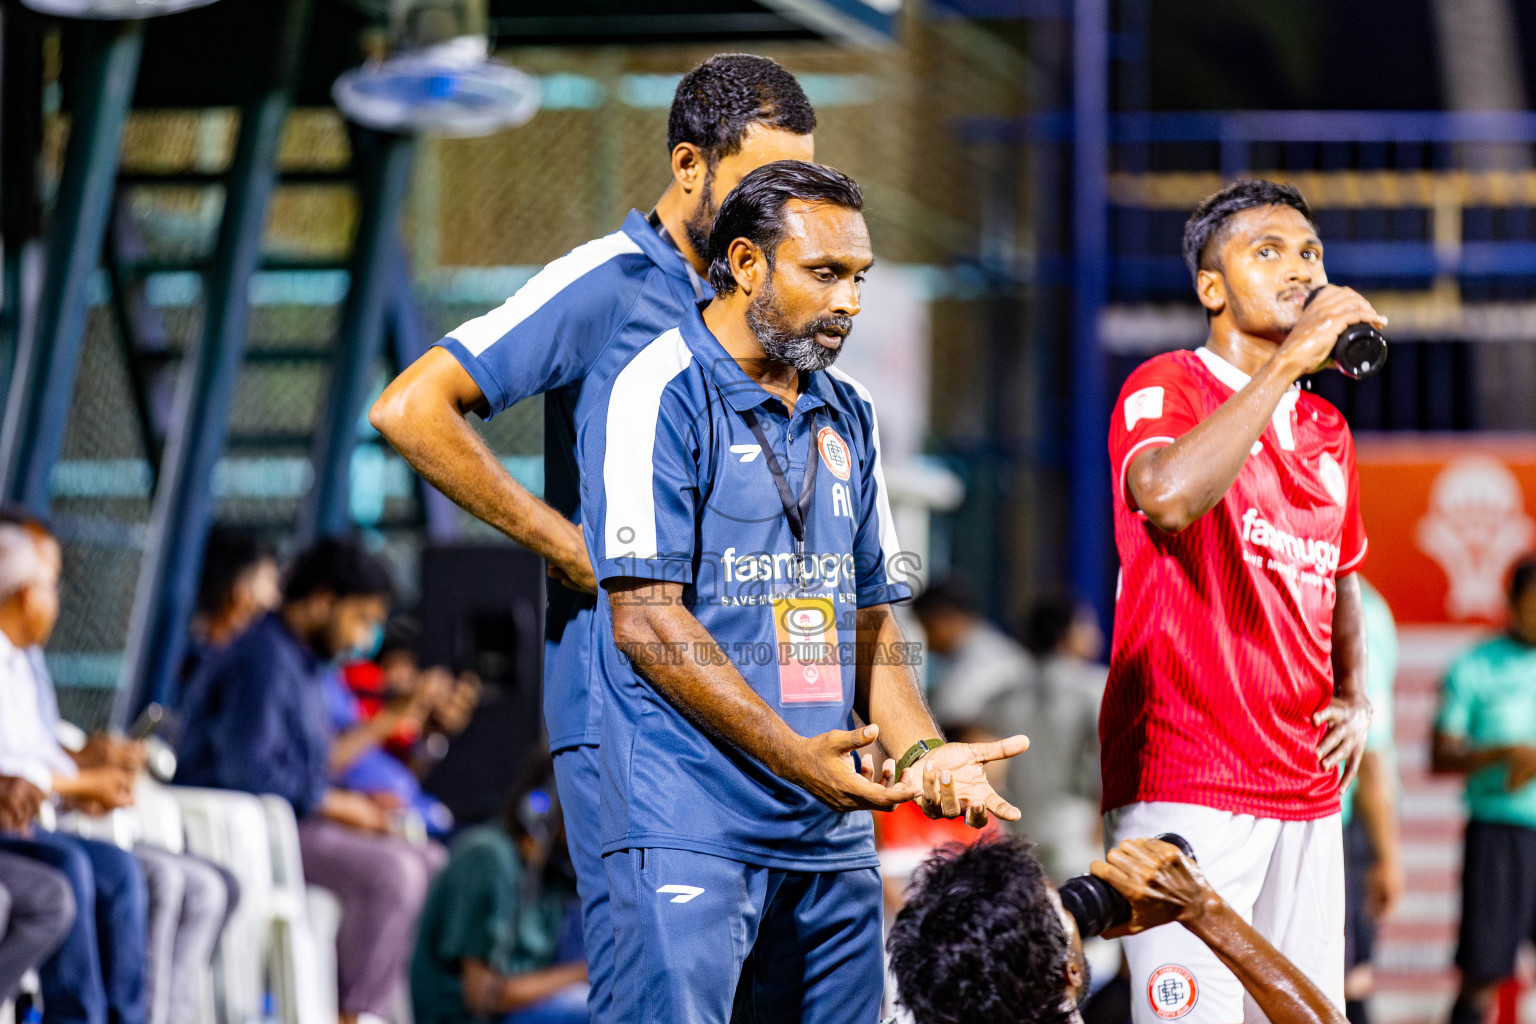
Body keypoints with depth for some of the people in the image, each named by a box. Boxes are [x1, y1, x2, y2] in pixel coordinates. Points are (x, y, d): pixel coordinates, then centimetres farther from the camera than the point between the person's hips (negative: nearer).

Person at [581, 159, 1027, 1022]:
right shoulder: (662, 394, -6)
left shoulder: (848, 417, 17)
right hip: (692, 827, -7)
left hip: (833, 834, 7)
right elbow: (646, 621, -12)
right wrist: (794, 755, -18)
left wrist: (925, 751, -1)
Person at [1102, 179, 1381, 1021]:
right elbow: (1167, 497, -27)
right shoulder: (1168, 390, -4)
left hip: (1305, 790, 7)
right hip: (1184, 786, -7)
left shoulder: (1325, 430, 18)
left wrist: (1355, 699, 13)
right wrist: (1289, 360, -23)